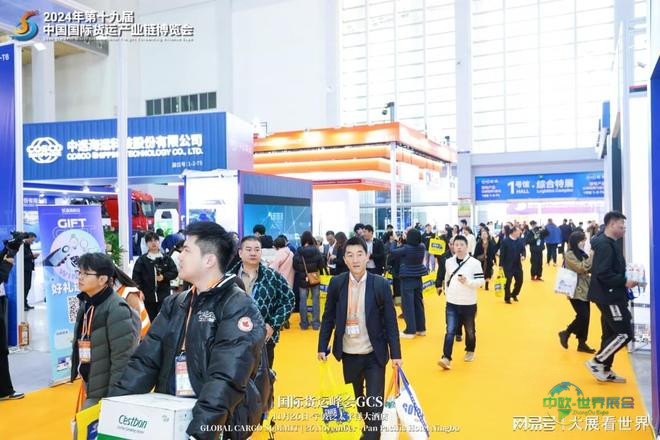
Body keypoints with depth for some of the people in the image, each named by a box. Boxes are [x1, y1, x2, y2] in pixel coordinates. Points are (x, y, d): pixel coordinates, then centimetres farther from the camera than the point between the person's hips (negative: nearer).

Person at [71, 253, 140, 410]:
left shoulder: (117, 310, -20)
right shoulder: (86, 304, 7)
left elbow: (123, 359, -21)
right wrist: (87, 389, 15)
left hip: (109, 394, -8)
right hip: (92, 392, 8)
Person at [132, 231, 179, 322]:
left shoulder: (166, 258, 4)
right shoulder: (142, 260, 2)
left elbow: (174, 272, 4)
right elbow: (136, 277, -1)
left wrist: (164, 277, -11)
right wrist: (139, 290, -10)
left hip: (164, 296, 0)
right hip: (148, 296, 0)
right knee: (151, 321, 11)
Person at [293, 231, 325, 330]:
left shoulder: (298, 253, -11)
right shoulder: (316, 251, -11)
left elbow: (295, 267, -8)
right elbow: (321, 265, -8)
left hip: (302, 279, 0)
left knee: (303, 301, 9)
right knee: (315, 300, 9)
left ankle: (304, 323, 13)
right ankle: (315, 323, 12)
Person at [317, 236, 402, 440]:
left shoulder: (381, 284, -10)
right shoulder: (336, 283, -5)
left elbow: (390, 321, -6)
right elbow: (328, 317, 2)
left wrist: (396, 354, -6)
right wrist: (322, 346, 0)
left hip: (374, 354, -2)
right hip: (349, 354, 2)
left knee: (374, 402, -2)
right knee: (358, 398, 20)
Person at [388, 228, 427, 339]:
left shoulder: (406, 248, -19)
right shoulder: (422, 247, -3)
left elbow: (392, 252, -7)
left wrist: (392, 242, 10)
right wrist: (413, 233, 17)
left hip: (407, 279, -6)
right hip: (418, 279, 6)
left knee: (408, 305, -1)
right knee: (418, 303, 14)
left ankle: (410, 331, 1)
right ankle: (421, 329, 21)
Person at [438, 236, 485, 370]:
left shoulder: (475, 263, -11)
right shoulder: (449, 262, 2)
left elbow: (481, 281, -12)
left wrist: (467, 281, -27)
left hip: (469, 304, -2)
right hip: (451, 303, 2)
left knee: (470, 330, 17)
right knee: (450, 331, -5)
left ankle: (470, 351, 40)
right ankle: (446, 358, -7)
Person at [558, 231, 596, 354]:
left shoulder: (581, 253, 13)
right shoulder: (569, 254, -12)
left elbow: (590, 269, 13)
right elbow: (581, 268, -21)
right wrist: (591, 255, -22)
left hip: (585, 289, 8)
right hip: (576, 290, -8)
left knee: (585, 317, 6)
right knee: (583, 316, -12)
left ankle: (582, 343, 14)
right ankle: (566, 333, 9)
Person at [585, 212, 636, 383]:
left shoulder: (610, 243, 14)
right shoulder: (605, 245, -19)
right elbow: (603, 274, -27)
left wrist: (626, 277, 6)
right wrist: (624, 282, -21)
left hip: (611, 296, 11)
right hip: (609, 296, -11)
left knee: (611, 334, 14)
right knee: (625, 333, -7)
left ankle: (605, 370, 22)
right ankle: (596, 362, 1)